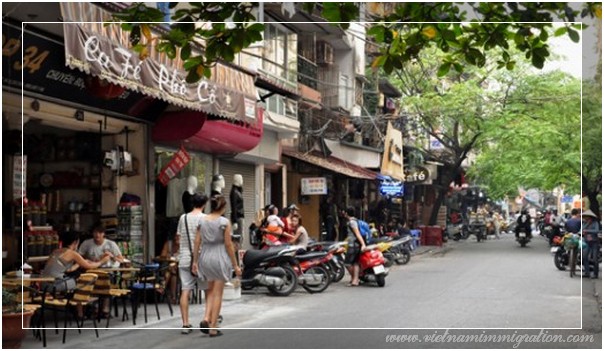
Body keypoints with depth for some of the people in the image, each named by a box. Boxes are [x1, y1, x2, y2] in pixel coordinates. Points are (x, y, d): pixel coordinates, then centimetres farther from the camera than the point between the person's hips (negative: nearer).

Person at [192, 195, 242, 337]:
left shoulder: (202, 221, 4)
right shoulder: (224, 222, -9)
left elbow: (197, 242, 5)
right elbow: (228, 245, -8)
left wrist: (195, 261, 13)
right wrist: (235, 265, -2)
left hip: (205, 257, 4)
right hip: (220, 257, -4)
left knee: (210, 290, 21)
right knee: (218, 294, 4)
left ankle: (206, 318, 1)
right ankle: (213, 328, 6)